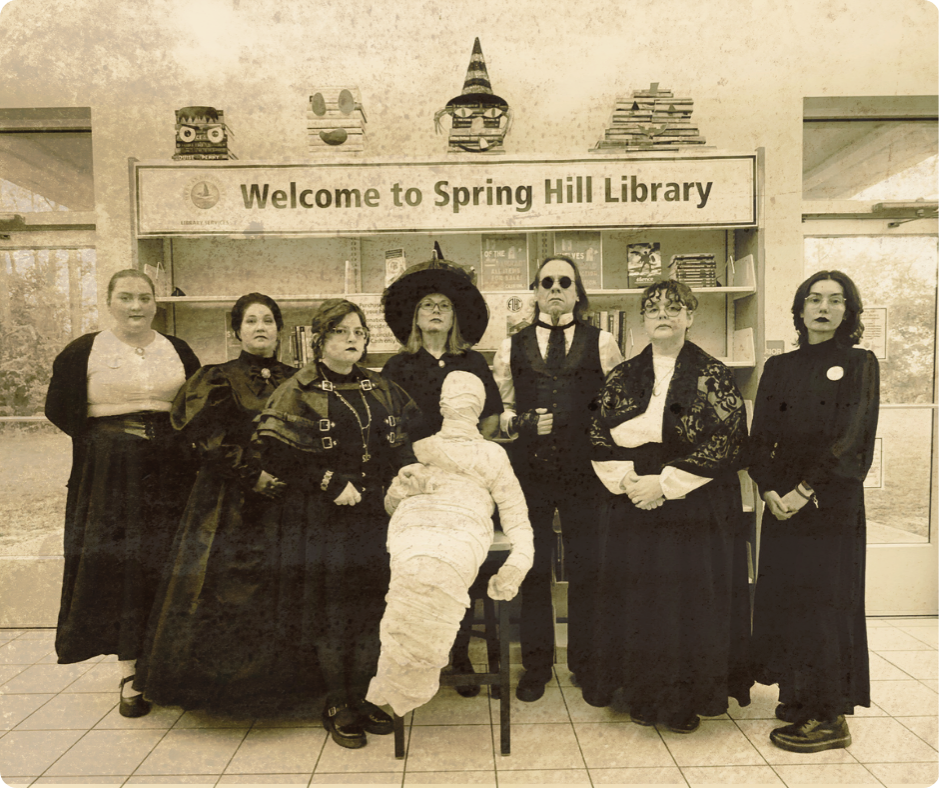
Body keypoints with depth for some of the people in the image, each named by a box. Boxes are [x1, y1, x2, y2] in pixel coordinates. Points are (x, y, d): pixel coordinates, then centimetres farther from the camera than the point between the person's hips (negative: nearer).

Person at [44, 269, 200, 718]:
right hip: (110, 476, -2)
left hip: (170, 474, 2)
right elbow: (60, 410, 3)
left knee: (169, 567, 5)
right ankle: (131, 674, 12)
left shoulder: (178, 351, 10)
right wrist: (109, 435, -6)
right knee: (119, 567, 0)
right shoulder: (83, 352, 4)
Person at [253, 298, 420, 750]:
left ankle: (361, 698, 27)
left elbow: (401, 446, 14)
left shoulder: (381, 390, 12)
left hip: (373, 516, 4)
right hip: (321, 521, -4)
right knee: (329, 609, 4)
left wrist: (402, 476, -7)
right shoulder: (297, 393, -3)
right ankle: (337, 705, 23)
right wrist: (330, 484, -15)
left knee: (372, 608, 8)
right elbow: (274, 455, -10)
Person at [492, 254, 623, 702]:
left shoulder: (601, 343, 7)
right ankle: (536, 667, 25)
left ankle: (587, 665, 26)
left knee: (585, 570, 6)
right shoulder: (511, 347, 10)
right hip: (529, 472, 1)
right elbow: (499, 410, 13)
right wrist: (522, 422, -7)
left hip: (585, 472, 0)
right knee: (533, 570, 8)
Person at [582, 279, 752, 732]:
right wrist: (626, 480, -11)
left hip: (695, 508, -2)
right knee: (637, 599, 7)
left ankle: (684, 701, 21)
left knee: (690, 599, 3)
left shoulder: (712, 376, -1)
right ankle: (643, 695, 24)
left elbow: (725, 441, -9)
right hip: (632, 506, 2)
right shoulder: (622, 378, 8)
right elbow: (599, 437, 5)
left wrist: (665, 483, -14)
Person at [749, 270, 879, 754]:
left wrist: (805, 490, -16)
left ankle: (831, 717, 13)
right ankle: (799, 697, 24)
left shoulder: (859, 364, 1)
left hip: (832, 504, -4)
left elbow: (851, 436, -10)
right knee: (783, 596, 7)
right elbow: (761, 436, 4)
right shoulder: (779, 367, 11)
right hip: (782, 502, 4)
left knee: (825, 599, 1)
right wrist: (770, 491, -9)